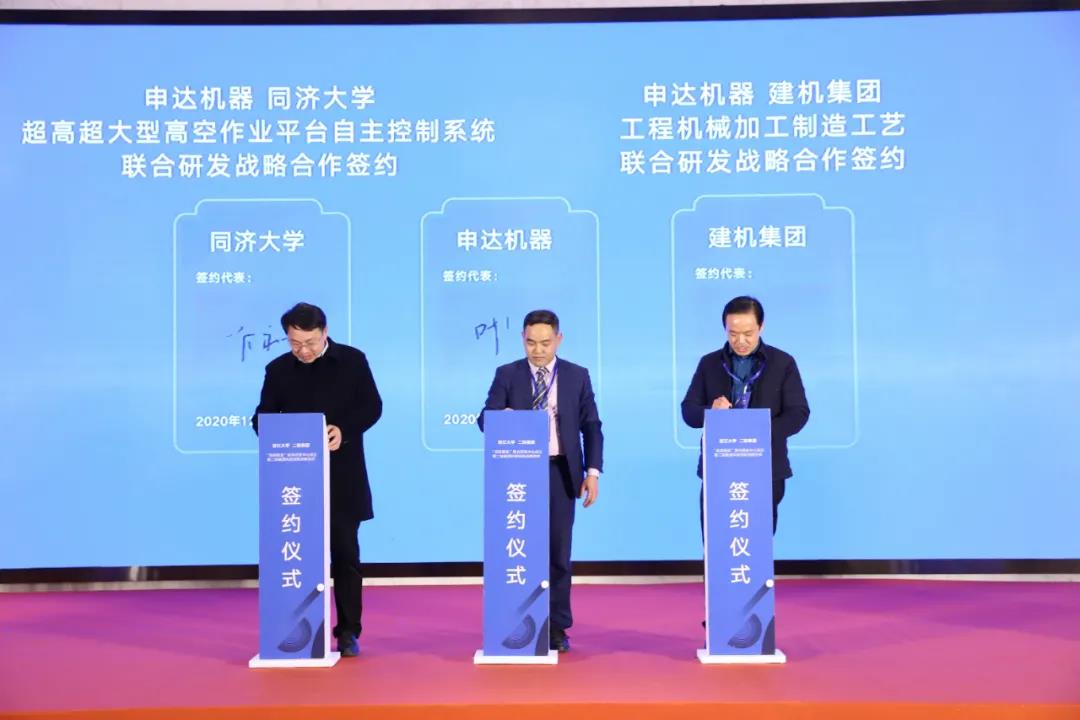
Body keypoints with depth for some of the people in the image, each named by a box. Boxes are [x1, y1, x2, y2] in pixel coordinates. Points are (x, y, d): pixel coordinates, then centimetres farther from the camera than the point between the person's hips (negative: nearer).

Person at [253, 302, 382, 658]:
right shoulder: (278, 369, 5)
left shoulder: (352, 360, 0)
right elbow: (263, 418, 5)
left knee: (345, 553, 2)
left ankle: (348, 631, 10)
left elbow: (372, 406, 0)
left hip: (343, 476, -1)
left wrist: (344, 430, -18)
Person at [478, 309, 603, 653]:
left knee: (558, 551, 5)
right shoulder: (506, 375, 3)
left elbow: (591, 426, 5)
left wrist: (593, 471, -4)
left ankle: (557, 627, 15)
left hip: (561, 473, 1)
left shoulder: (577, 376, 5)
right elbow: (486, 419, -5)